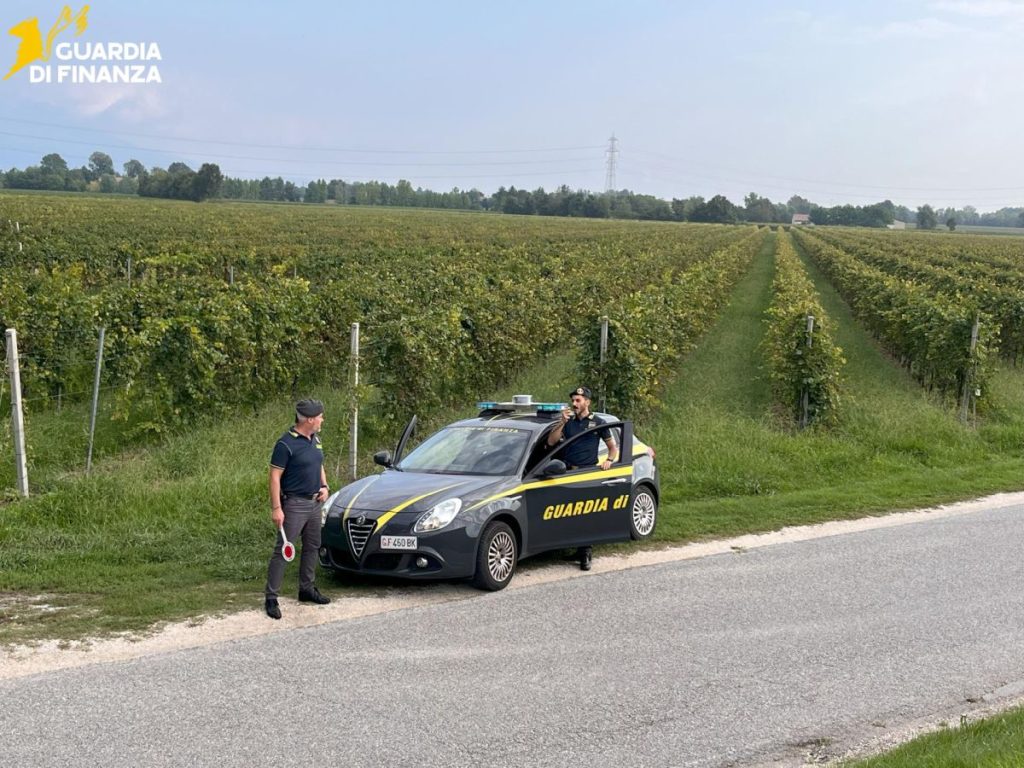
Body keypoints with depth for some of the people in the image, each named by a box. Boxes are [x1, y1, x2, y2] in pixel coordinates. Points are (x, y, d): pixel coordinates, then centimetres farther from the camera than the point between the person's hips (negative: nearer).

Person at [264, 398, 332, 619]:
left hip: (315, 502, 8)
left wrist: (325, 487, 5)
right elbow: (275, 477, -17)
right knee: (283, 550, -7)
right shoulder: (286, 444, -17)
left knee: (312, 547, 16)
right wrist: (276, 508, -21)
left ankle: (307, 589, 30)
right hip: (294, 504, -8)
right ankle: (271, 598, -4)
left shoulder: (315, 440, 9)